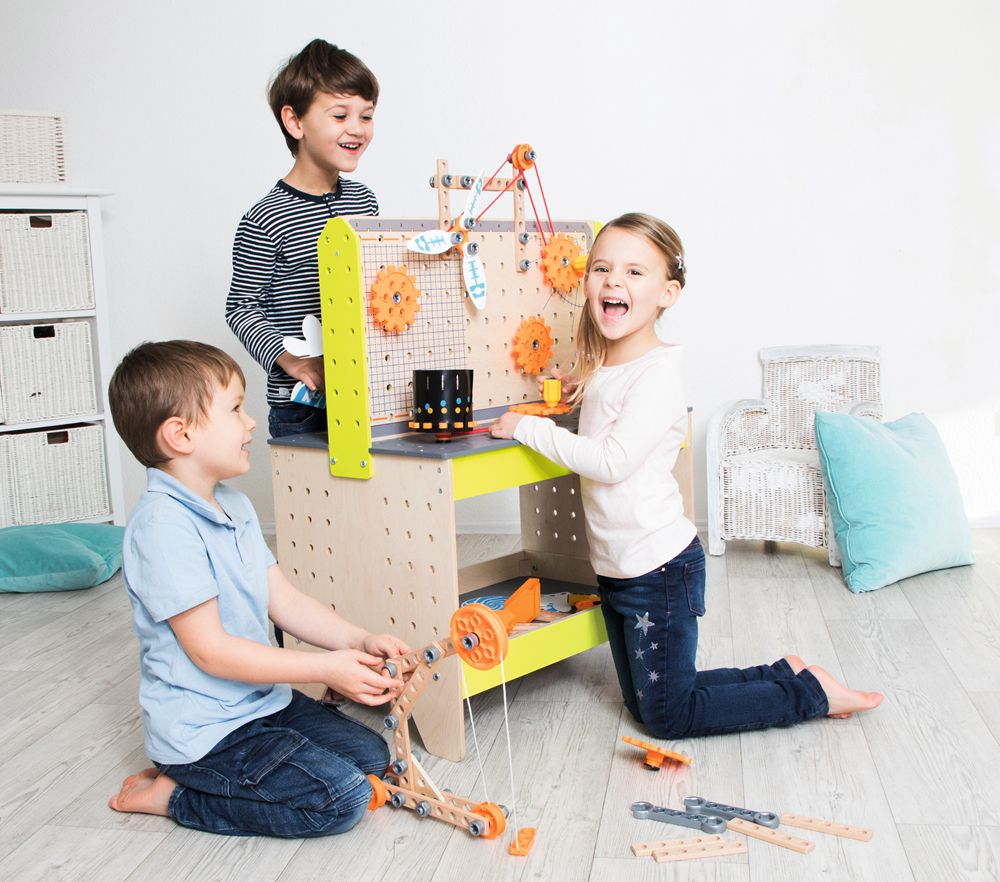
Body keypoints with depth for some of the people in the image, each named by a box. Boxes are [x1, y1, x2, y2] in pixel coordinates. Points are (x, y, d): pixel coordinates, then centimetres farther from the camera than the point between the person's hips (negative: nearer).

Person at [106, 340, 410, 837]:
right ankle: (175, 795, 0)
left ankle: (193, 773, 13)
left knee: (371, 756, 9)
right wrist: (327, 669, -22)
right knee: (340, 798, -15)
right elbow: (210, 650, -24)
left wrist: (360, 642, -8)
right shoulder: (163, 526, -24)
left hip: (262, 700, 9)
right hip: (203, 729, -9)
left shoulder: (235, 507, 7)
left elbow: (285, 601, 7)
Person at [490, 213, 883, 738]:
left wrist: (528, 428, -21)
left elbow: (612, 460, -28)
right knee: (642, 703, 20)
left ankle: (810, 692, 18)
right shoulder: (604, 366, 6)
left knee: (666, 716, 4)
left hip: (660, 570, -9)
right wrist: (589, 386, 10)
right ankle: (784, 676, 30)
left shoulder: (656, 370, -20)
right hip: (615, 570, 9)